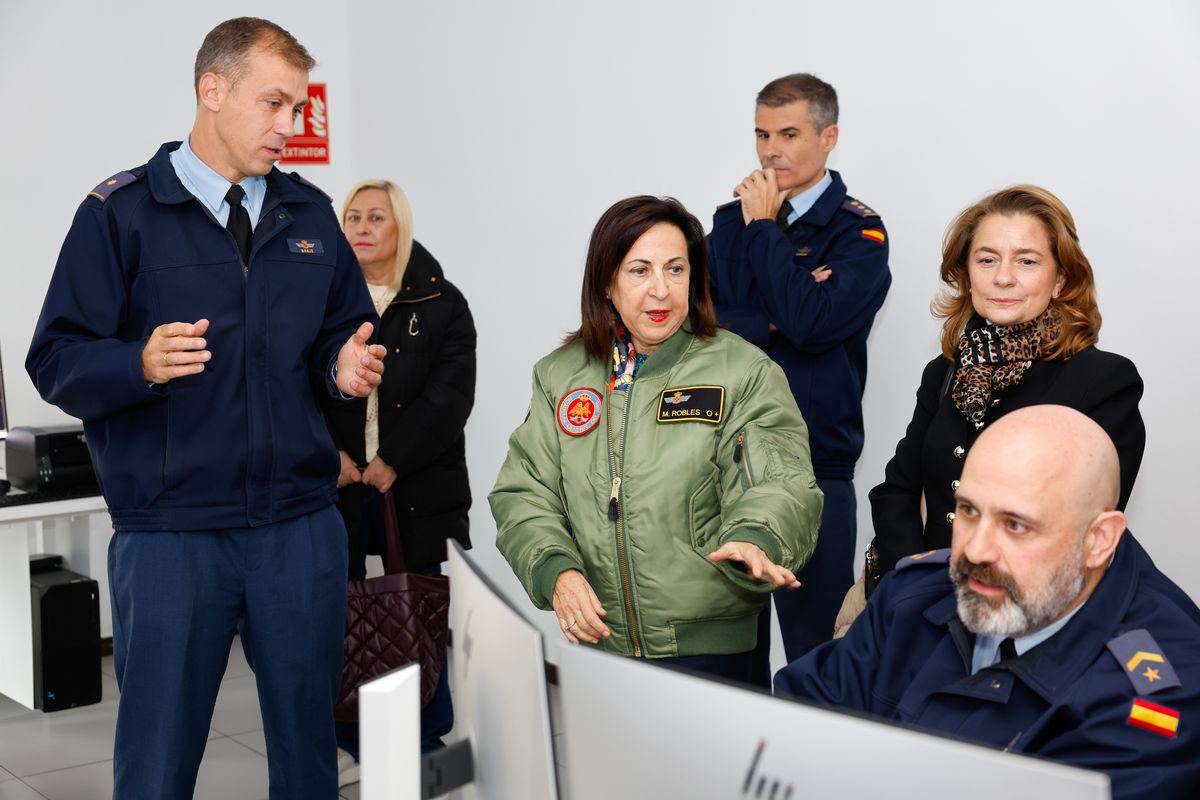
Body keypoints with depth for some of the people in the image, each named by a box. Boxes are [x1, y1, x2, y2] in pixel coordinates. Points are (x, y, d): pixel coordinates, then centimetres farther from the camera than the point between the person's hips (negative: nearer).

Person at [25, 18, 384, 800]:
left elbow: (347, 332, 17)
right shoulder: (120, 212, -2)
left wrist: (348, 366, -6)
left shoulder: (310, 214, 11)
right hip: (170, 535, -3)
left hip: (303, 528, 4)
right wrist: (141, 363, -25)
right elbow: (56, 362, -6)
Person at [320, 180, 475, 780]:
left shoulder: (441, 304, 3)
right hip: (339, 484, 2)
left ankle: (431, 747, 17)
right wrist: (330, 454, -13)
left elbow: (450, 394, -5)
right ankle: (348, 744, 17)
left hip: (419, 486, -1)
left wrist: (394, 461, -12)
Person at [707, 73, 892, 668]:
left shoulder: (857, 232, -3)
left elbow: (811, 322, -20)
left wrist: (765, 226, -9)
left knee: (816, 659, 4)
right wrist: (773, 321, -13)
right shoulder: (731, 220, 11)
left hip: (814, 473, -4)